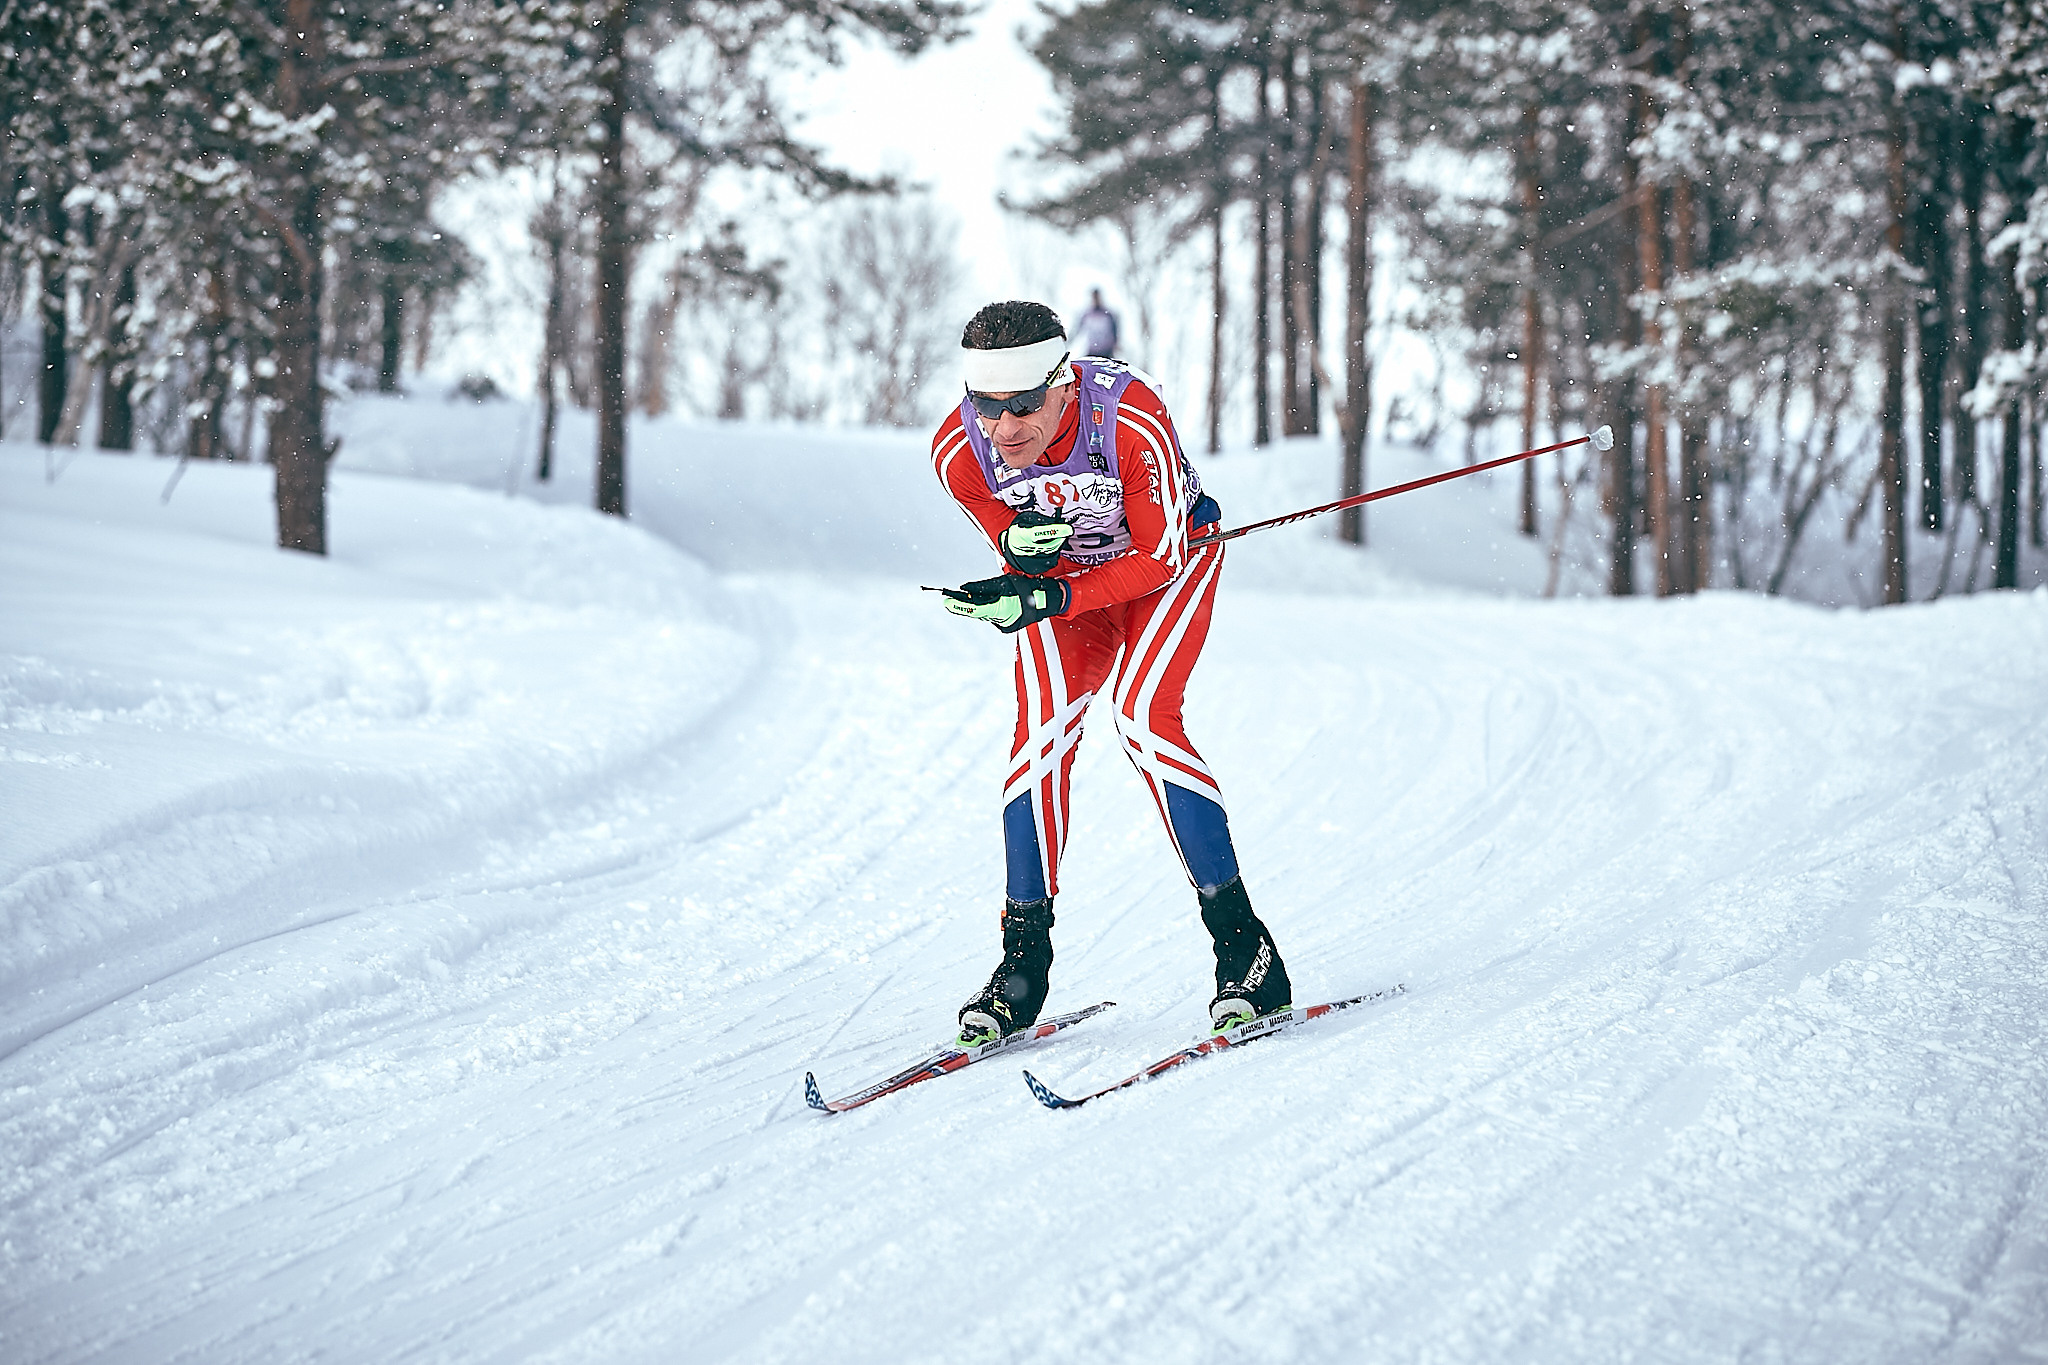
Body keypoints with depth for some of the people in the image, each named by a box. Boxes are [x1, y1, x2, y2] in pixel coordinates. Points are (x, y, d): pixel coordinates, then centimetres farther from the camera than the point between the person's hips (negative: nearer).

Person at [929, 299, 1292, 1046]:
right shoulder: (959, 452, -25)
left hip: (1173, 558, -3)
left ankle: (1242, 945, -19)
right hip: (1067, 574, 3)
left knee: (1143, 717, -25)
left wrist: (1046, 600, -37)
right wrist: (1019, 548, -35)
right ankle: (1024, 961, -10)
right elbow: (1020, 557, -10)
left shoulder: (1133, 421, -37)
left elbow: (1158, 557, -26)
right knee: (1043, 726, -20)